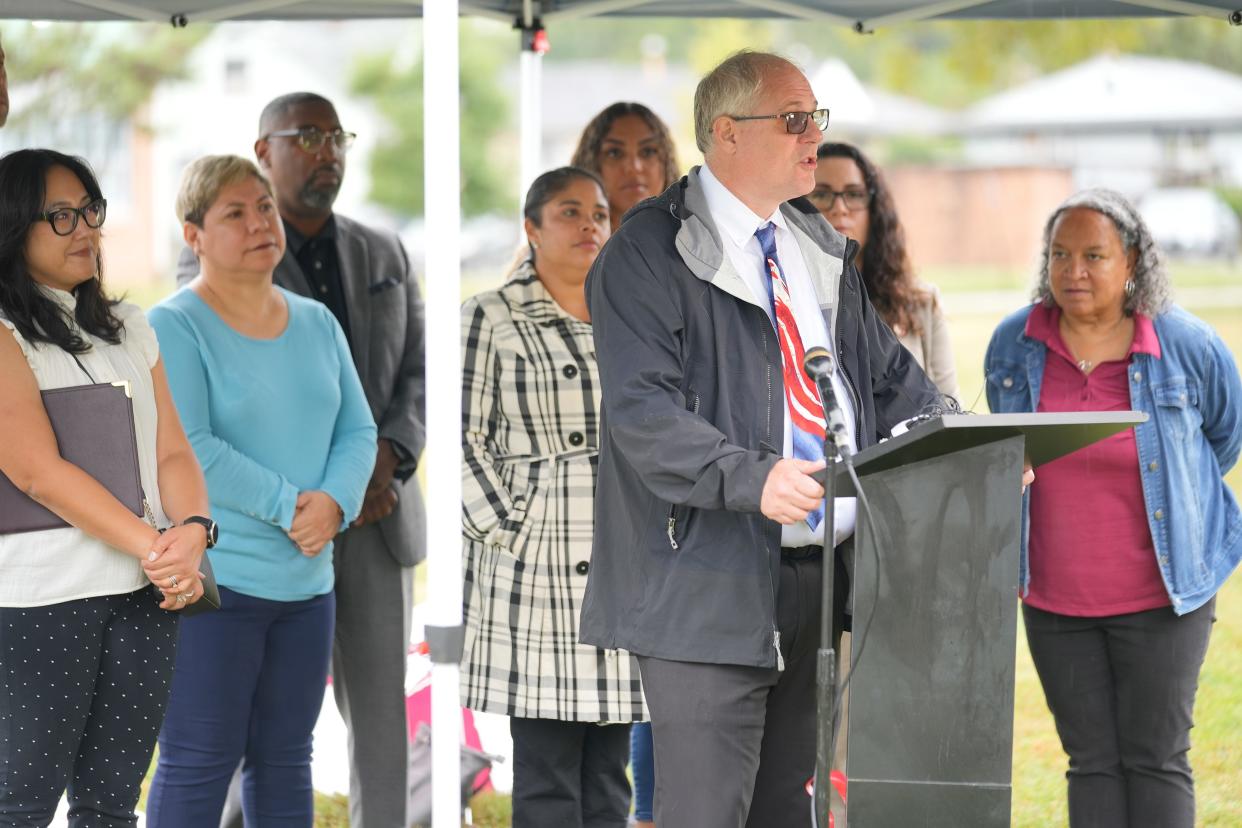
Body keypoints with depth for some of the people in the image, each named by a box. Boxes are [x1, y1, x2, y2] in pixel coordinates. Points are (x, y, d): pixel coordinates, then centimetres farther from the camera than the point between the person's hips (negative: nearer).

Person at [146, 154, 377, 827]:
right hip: (210, 580, -6)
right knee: (197, 765, -4)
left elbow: (359, 431, 8)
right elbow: (187, 450, -17)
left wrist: (333, 503, -12)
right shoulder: (173, 327, -9)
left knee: (285, 760, 12)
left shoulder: (317, 323, 11)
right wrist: (290, 505, -17)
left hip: (306, 582, 6)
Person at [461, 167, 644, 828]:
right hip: (536, 568, -5)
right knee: (547, 775, -5)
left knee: (608, 773, 6)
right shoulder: (493, 316, 2)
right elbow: (468, 439, -2)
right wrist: (507, 533, -10)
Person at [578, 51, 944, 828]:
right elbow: (642, 413, -18)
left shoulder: (823, 249, 17)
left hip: (816, 579, 7)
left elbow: (891, 376, 19)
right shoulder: (650, 254, -8)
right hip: (710, 587, -7)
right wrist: (753, 479, -31)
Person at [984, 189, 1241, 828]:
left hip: (1160, 597, -3)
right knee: (1092, 762, 7)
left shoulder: (1189, 347, -9)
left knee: (1156, 759, -1)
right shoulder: (1013, 344, -2)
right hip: (1054, 600, 3)